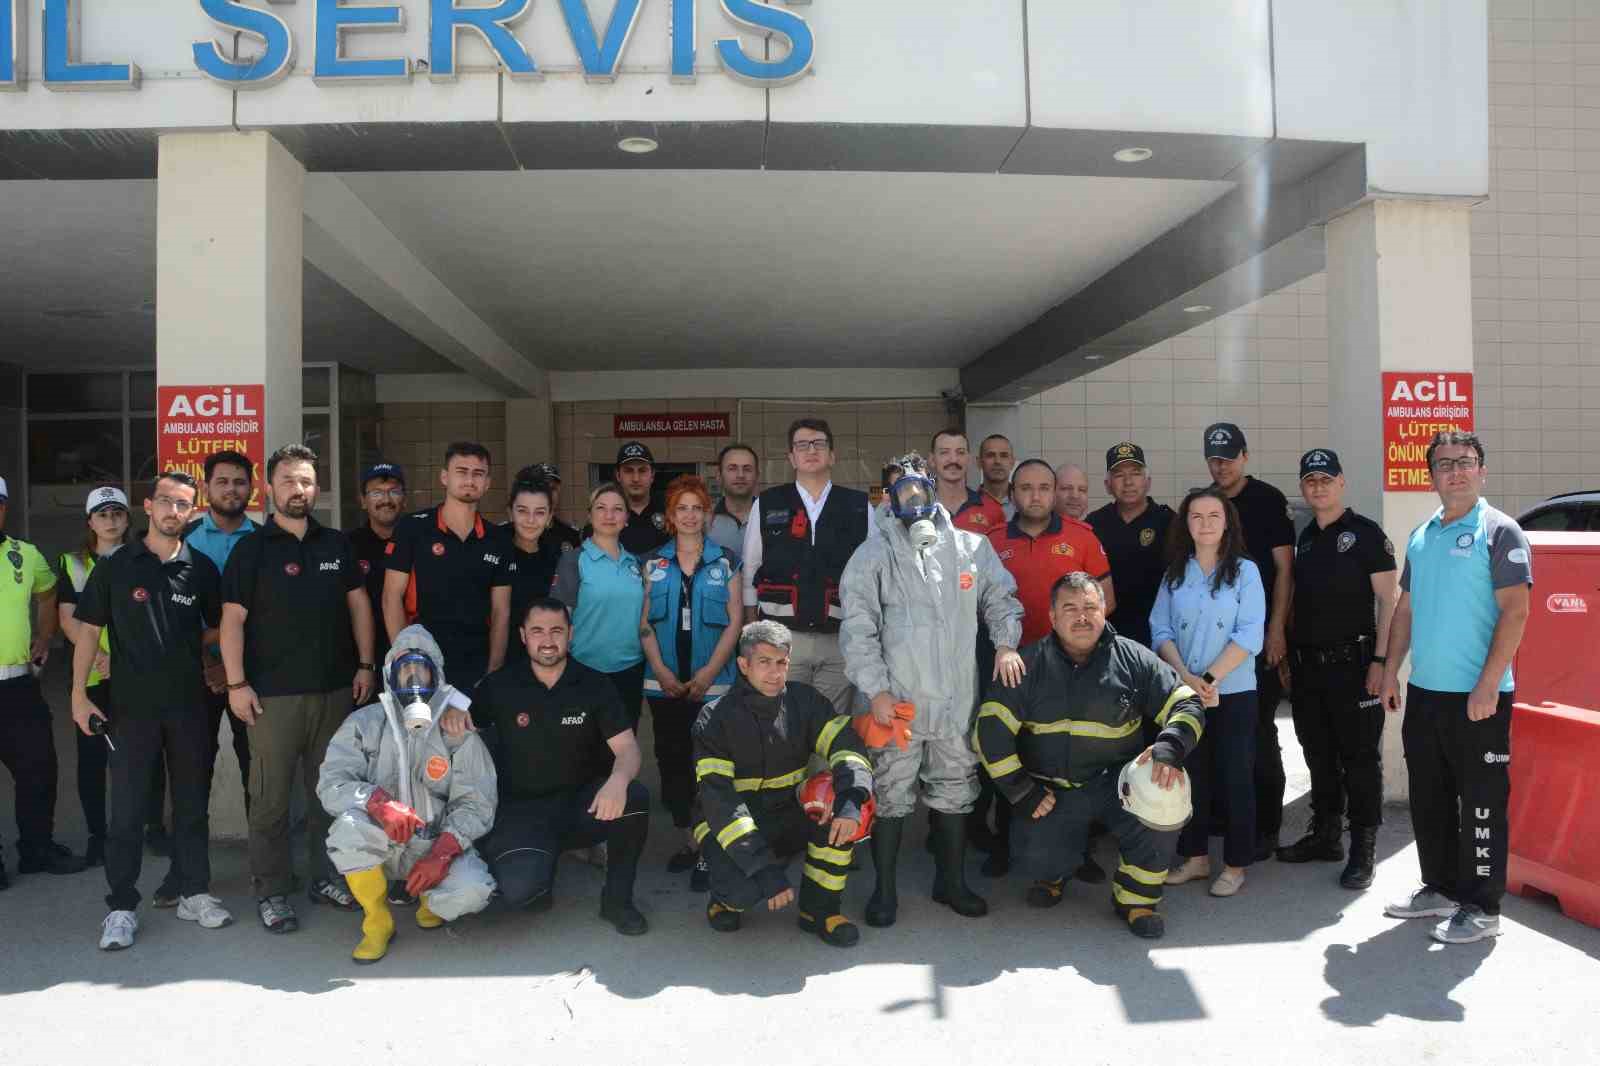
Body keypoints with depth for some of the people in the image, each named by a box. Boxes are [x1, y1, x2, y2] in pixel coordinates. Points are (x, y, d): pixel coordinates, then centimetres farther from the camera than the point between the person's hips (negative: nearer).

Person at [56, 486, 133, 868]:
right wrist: (99, 656, -14)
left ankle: (154, 824, 12)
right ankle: (97, 835, 13)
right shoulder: (72, 564, 11)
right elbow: (68, 619, 2)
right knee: (92, 757, 3)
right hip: (92, 677, 1)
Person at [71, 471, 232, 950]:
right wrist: (79, 695, -4)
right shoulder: (115, 566, -1)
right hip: (133, 704, -2)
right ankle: (121, 907, 13)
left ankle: (194, 892, 22)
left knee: (192, 803, 10)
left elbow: (218, 627, 16)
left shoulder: (202, 568, 5)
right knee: (127, 808, 2)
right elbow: (88, 630, 0)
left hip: (190, 703, 2)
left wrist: (186, 650, 1)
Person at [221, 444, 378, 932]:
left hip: (335, 689, 4)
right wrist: (237, 683, -11)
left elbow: (358, 603, 12)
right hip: (273, 692, -4)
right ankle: (271, 892, 12)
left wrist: (365, 664, 5)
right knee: (271, 797, 1)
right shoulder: (251, 548, -1)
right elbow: (232, 618, -5)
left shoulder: (337, 544, 10)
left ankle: (325, 877, 24)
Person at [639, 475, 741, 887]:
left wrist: (707, 674, -10)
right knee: (672, 761, 5)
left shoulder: (725, 562, 3)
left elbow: (734, 623, -1)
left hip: (712, 683, -2)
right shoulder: (654, 563, 9)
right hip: (664, 683, 2)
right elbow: (645, 623, 6)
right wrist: (661, 671, -7)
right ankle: (689, 842, 16)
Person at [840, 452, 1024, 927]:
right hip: (896, 698, -3)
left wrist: (1005, 643, 0)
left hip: (957, 697, 3)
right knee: (891, 794, 4)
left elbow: (1000, 598, 17)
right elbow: (858, 628, -6)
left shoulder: (971, 547, 6)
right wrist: (876, 688, -12)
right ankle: (884, 888, 20)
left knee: (955, 792, 14)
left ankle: (952, 881, 31)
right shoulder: (874, 554, -3)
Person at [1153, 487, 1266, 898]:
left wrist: (1210, 678, -17)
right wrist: (1186, 677, -14)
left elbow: (1249, 635, -10)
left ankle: (1235, 865, 13)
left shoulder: (1245, 571, -2)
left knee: (1234, 777, 2)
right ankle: (1195, 857, 21)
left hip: (1233, 692, -3)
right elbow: (1161, 629, 2)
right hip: (1183, 690, 3)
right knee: (1191, 775, 9)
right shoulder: (1175, 573, 8)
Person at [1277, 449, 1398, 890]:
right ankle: (1325, 834, 26)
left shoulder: (1365, 533, -5)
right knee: (1318, 754, 14)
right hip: (1307, 664, 6)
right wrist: (1287, 652, 12)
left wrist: (1380, 660, -15)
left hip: (1352, 663, -6)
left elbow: (1388, 598, -9)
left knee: (1360, 757, 0)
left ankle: (1363, 849, 7)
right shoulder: (1304, 538, 13)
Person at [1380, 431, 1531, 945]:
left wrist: (1488, 685, -19)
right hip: (1424, 691, 7)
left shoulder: (1499, 531, -8)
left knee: (1481, 802, 2)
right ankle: (1440, 888, 29)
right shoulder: (1421, 536, 12)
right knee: (1429, 799, 15)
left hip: (1477, 696, -7)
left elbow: (1515, 611, -14)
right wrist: (1391, 670, 10)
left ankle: (1481, 907, 13)